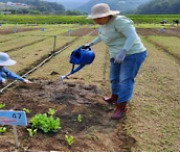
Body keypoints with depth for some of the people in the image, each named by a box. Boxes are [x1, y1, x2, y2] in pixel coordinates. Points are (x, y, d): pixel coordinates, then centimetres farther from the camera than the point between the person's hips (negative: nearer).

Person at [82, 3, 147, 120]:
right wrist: (90, 44, 26)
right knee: (115, 78, 19)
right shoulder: (103, 24, 6)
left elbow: (133, 36, -28)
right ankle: (115, 98, 39)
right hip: (118, 55, 9)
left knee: (126, 80, -8)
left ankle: (122, 108, 0)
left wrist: (123, 52, -38)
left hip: (132, 53, -9)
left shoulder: (119, 21, -20)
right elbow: (102, 36, 26)